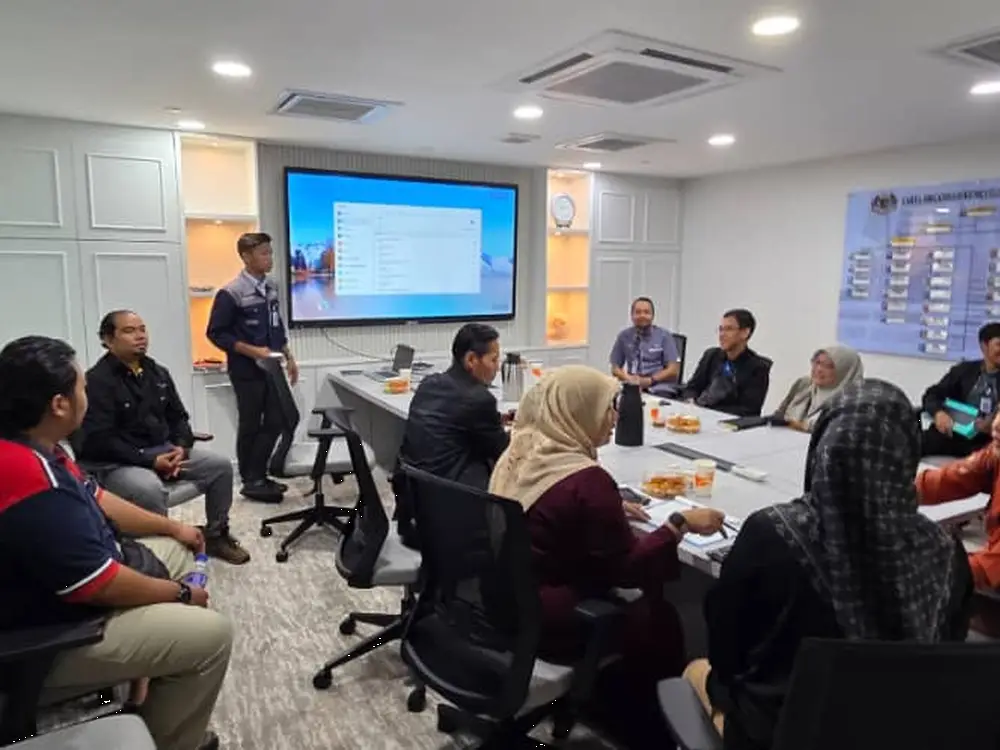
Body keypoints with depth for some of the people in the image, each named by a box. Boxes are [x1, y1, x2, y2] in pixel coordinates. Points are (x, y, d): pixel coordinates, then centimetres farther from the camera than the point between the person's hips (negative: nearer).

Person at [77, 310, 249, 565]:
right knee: (150, 489, -38)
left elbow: (178, 417, 15)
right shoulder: (97, 380, -12)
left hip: (164, 450, 7)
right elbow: (99, 440, -18)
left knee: (221, 465, -5)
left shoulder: (158, 372, 11)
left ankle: (216, 536, 10)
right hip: (115, 462, -7)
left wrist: (181, 448, -8)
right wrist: (150, 460, -23)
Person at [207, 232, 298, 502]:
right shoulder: (231, 293, -13)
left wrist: (289, 358, 13)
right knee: (251, 427, 4)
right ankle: (252, 482, 18)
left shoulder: (271, 287, 7)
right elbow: (216, 333, -12)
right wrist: (253, 351, -20)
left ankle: (258, 475, 22)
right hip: (247, 371, -6)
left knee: (275, 423, 8)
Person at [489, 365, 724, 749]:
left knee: (631, 600, 21)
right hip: (543, 620, -8)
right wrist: (680, 524, -10)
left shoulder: (521, 449, -1)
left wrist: (612, 512, 11)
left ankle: (614, 703, 36)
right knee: (659, 618, 10)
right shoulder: (586, 479, -27)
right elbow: (627, 569, -18)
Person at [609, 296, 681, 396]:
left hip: (658, 388, -3)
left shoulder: (664, 336, 5)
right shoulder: (624, 336, 11)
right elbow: (615, 368, 13)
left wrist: (650, 380, -14)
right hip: (632, 386, 3)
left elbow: (673, 371, 0)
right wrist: (628, 378, -8)